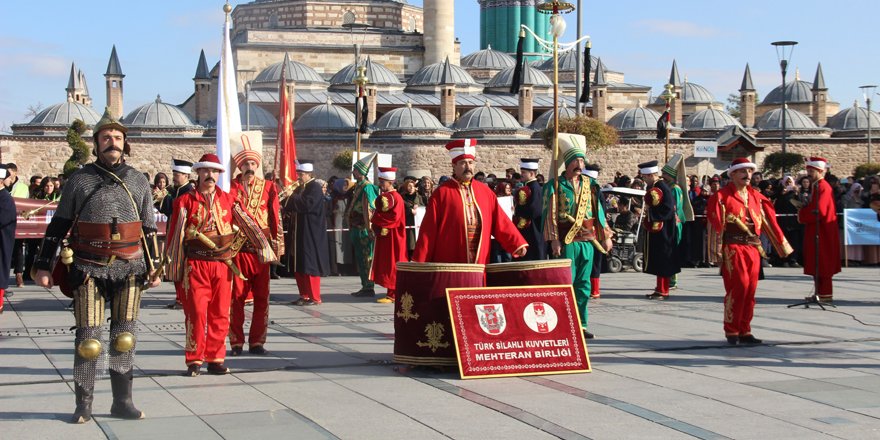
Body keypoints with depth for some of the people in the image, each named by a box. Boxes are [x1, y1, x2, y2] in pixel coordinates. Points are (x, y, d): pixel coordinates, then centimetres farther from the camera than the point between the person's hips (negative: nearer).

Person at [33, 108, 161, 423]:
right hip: (89, 270, -2)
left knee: (124, 338, 5)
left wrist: (154, 267, 10)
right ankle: (83, 405, 8)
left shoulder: (139, 182, 9)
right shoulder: (79, 181, 3)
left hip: (128, 269, 2)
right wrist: (43, 265, 1)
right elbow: (57, 226, 5)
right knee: (88, 340, -2)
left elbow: (150, 228, 14)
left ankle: (122, 402, 14)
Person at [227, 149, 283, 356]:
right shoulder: (231, 187, 4)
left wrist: (277, 245, 2)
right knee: (237, 296, 0)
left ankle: (257, 342, 11)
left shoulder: (268, 187, 8)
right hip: (237, 248, -2)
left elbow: (276, 217, 8)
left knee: (262, 298, 3)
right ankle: (237, 342, 8)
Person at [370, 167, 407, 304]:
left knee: (392, 265, -5)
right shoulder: (382, 197, 14)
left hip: (392, 237, -8)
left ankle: (393, 294, -2)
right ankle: (391, 293, 13)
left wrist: (375, 218, -14)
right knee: (385, 264, 9)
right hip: (382, 236, 8)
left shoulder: (396, 197, -12)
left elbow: (394, 217, -21)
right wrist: (376, 222, -1)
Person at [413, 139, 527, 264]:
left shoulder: (485, 191, 10)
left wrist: (517, 244, -2)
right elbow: (429, 229, -3)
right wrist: (420, 262, -7)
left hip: (479, 265, 3)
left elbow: (501, 222, 9)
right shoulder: (442, 193, -1)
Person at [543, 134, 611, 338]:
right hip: (566, 241, -5)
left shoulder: (589, 184, 10)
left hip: (588, 240, 5)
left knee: (583, 284, 8)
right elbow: (550, 214, -7)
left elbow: (598, 210, 12)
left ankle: (581, 324, 15)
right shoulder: (555, 185, -3)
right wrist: (554, 240, -14)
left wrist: (606, 235, 8)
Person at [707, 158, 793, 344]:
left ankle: (744, 331, 14)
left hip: (753, 247, 6)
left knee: (750, 290, 6)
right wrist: (717, 251, -15)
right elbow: (715, 223, -9)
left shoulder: (755, 196, 14)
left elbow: (769, 220, 15)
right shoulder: (721, 196, -3)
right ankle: (731, 331, -1)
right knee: (739, 286, -11)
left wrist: (782, 244, 13)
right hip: (733, 248, -6)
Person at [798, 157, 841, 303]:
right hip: (816, 232, 10)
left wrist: (801, 215, -12)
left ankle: (825, 295, -2)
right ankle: (820, 292, 19)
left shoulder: (822, 187, -16)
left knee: (822, 264, -6)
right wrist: (803, 209, 0)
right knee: (817, 264, 13)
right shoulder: (816, 186, 15)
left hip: (822, 233, -10)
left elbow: (818, 211, -23)